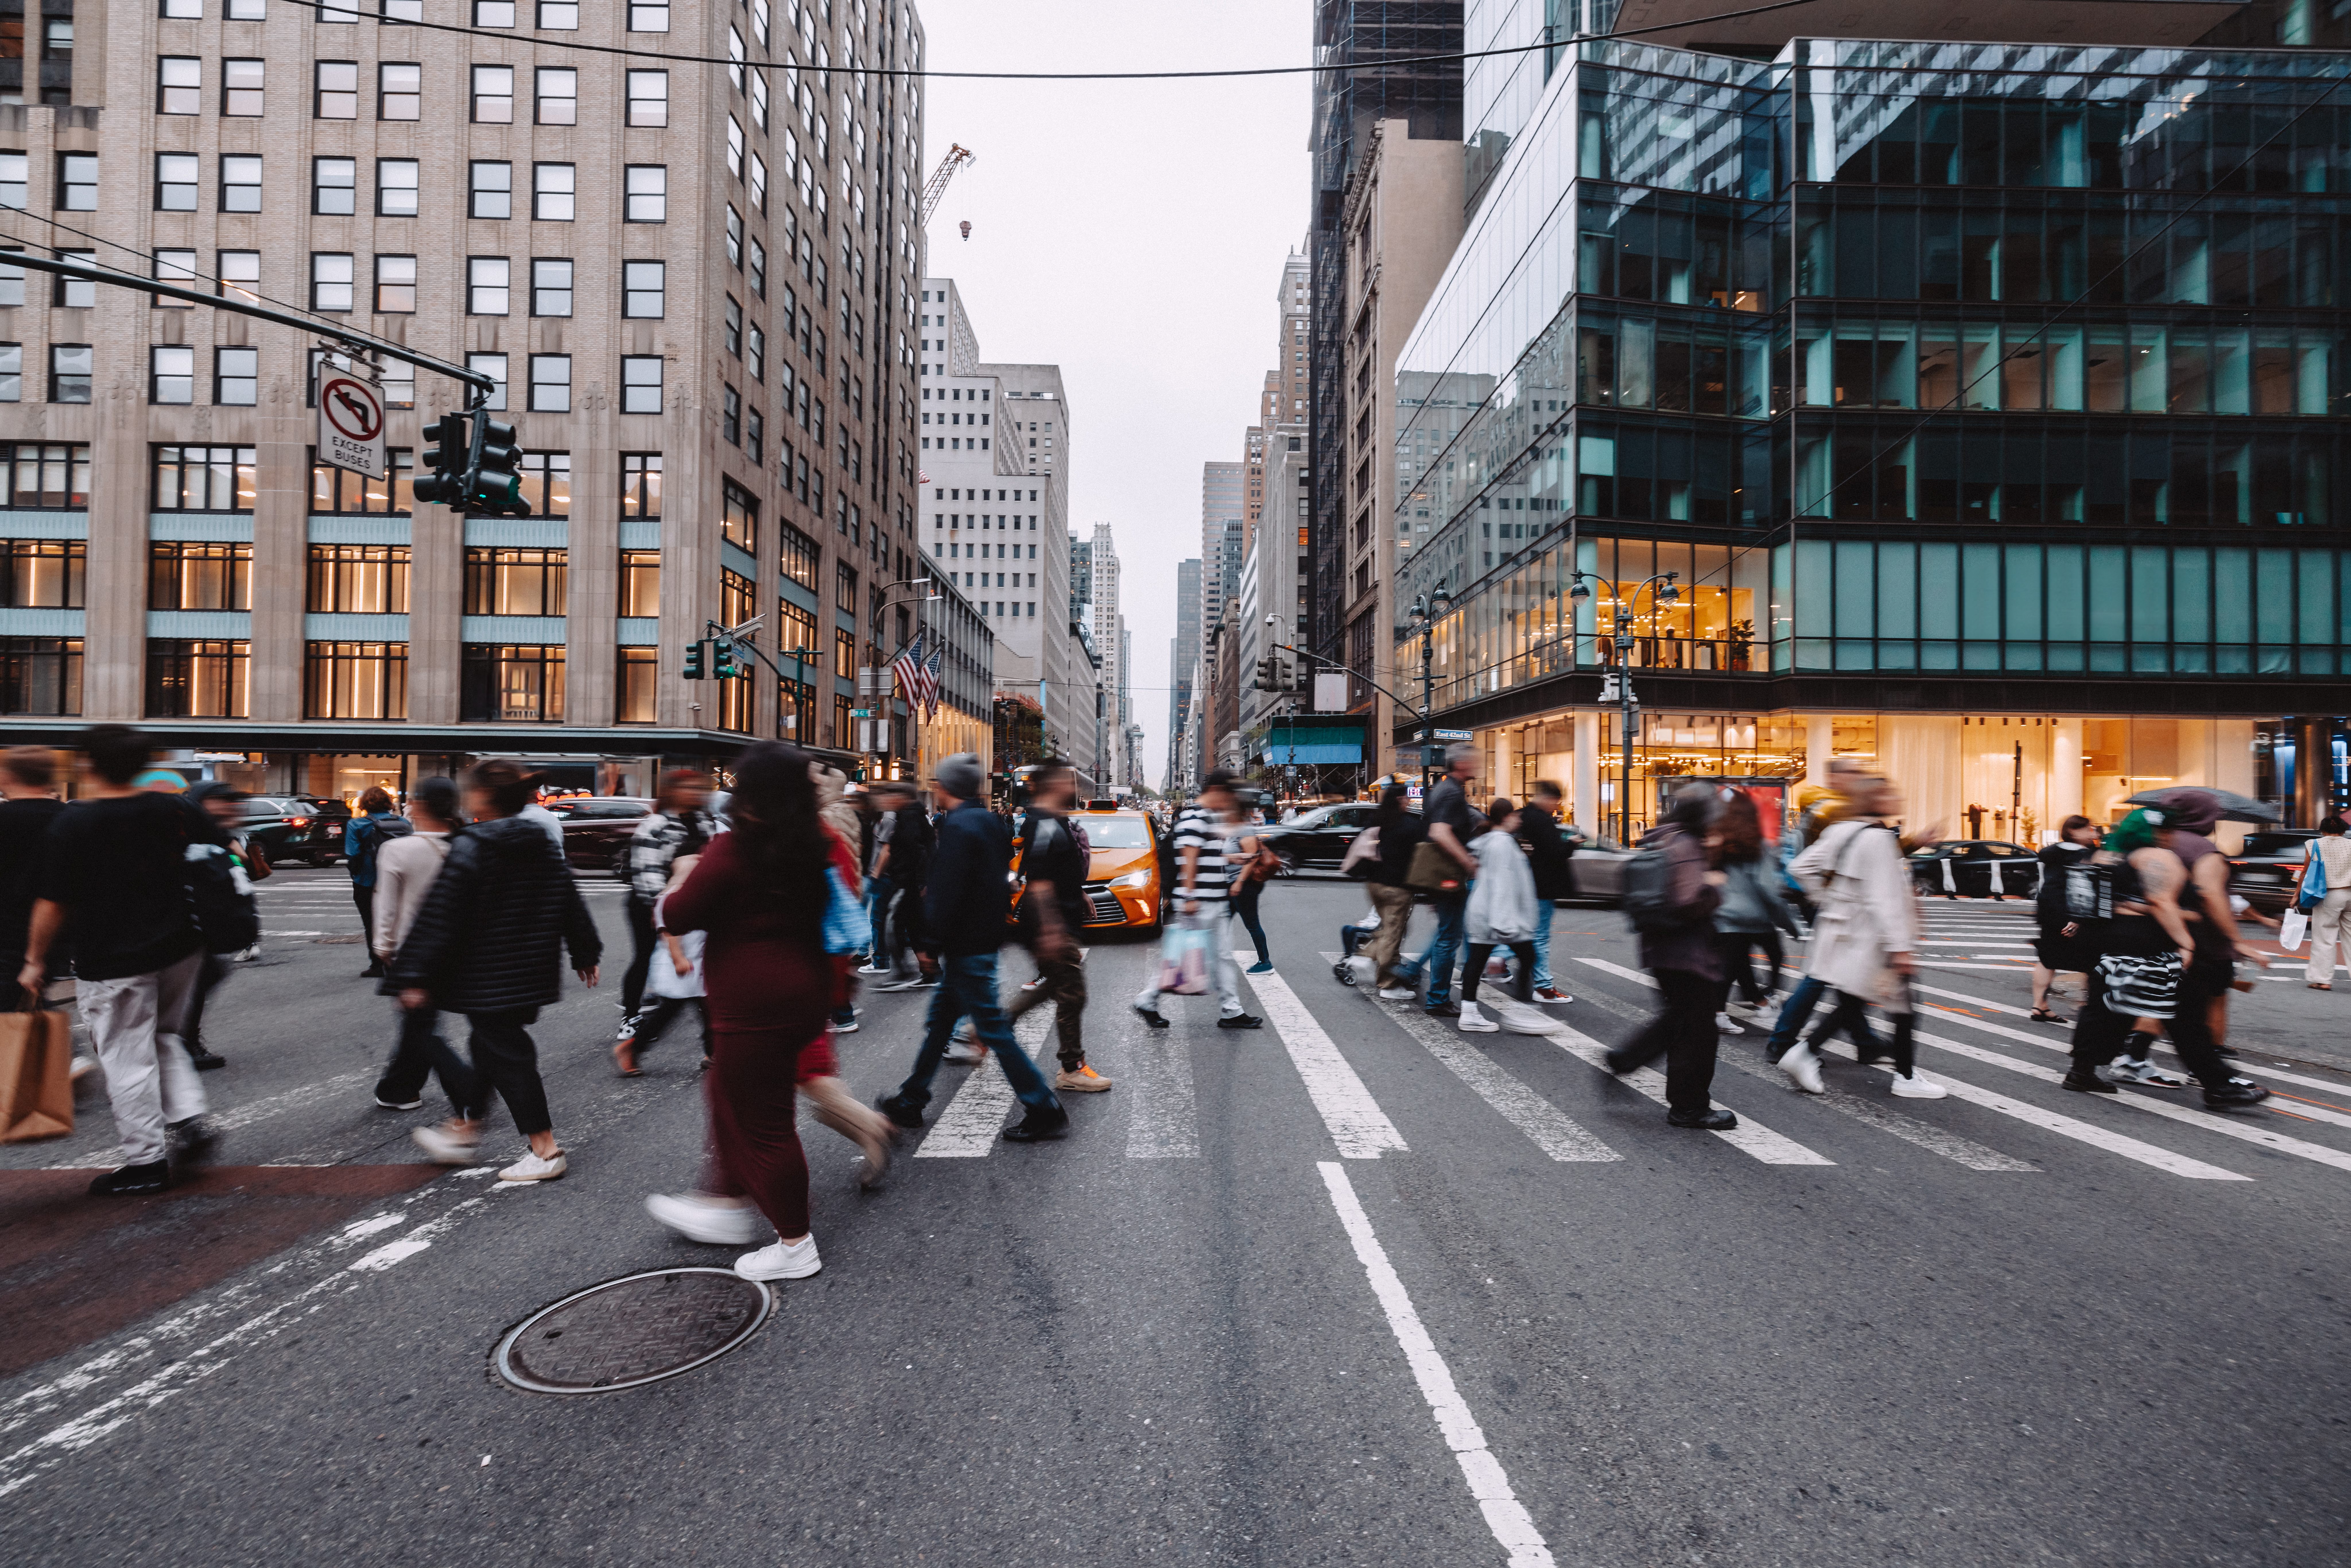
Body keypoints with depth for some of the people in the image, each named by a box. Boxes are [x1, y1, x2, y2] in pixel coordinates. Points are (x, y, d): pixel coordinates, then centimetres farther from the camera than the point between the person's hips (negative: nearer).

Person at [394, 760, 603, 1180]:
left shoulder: (469, 850, -15)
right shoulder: (542, 845, 6)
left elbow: (440, 919, -16)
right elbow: (570, 903, 12)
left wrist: (416, 977, -11)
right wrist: (585, 954, 21)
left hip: (486, 980, -7)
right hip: (530, 975, 8)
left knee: (507, 1055, -1)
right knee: (489, 1047, 21)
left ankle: (546, 1150, 3)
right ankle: (464, 1131, 36)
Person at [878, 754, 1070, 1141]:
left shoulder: (958, 827, -19)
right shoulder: (991, 823, 9)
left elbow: (945, 895, -23)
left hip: (965, 946, -10)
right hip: (986, 938, 10)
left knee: (993, 1029, -3)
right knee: (940, 1018, 20)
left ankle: (1045, 1111, 3)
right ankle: (911, 1100, 34)